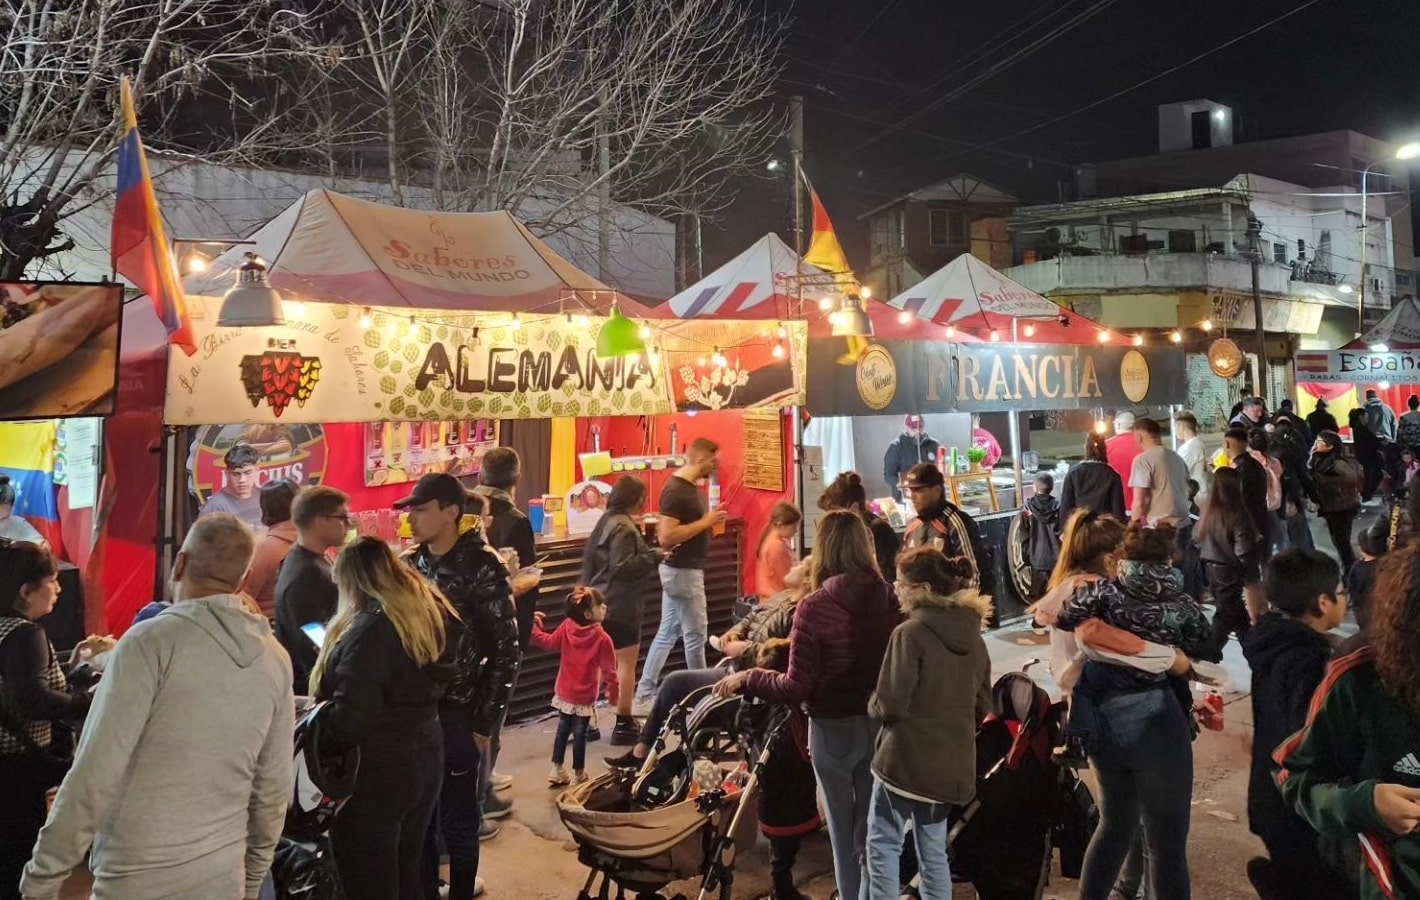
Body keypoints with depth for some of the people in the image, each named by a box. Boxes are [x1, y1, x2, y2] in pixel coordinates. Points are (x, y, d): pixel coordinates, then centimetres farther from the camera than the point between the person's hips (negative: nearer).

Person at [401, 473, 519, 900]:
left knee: (457, 820, 8)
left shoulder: (482, 568, -11)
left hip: (457, 714, -4)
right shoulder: (409, 565, 5)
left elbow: (505, 652, -10)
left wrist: (485, 722, -10)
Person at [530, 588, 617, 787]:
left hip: (564, 692, 5)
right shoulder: (602, 638, -22)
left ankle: (557, 770, 28)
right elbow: (609, 669, -16)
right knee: (579, 734, 8)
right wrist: (612, 691, -1)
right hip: (584, 697, -5)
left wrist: (533, 628, 19)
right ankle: (578, 775, 20)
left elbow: (550, 643, 5)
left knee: (562, 730, 19)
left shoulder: (567, 627, -10)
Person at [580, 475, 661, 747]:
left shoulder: (606, 522, 13)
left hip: (602, 602, 10)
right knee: (626, 664, -2)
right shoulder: (624, 527, -17)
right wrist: (654, 557, -19)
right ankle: (623, 724, 3)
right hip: (621, 606, -10)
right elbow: (622, 566, -24)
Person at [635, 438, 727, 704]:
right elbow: (666, 536, -26)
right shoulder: (675, 490, -20)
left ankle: (645, 692, 20)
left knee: (668, 632, 13)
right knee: (695, 633, 1)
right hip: (682, 571, -10)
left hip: (684, 569, 10)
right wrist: (705, 523, -22)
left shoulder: (690, 486, 11)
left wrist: (708, 521, 5)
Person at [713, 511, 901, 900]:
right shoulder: (891, 599, -9)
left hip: (834, 727, -3)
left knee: (843, 830, 16)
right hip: (881, 723, 4)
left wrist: (745, 679, -3)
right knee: (872, 828, 19)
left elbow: (796, 689, -18)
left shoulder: (814, 607, -19)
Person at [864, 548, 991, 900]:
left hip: (906, 758, -7)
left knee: (883, 844, 6)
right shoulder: (973, 636, 5)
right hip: (953, 761, 7)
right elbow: (983, 704, 12)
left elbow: (890, 705, -18)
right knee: (933, 851, 16)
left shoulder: (910, 633, -17)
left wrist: (872, 705, 2)